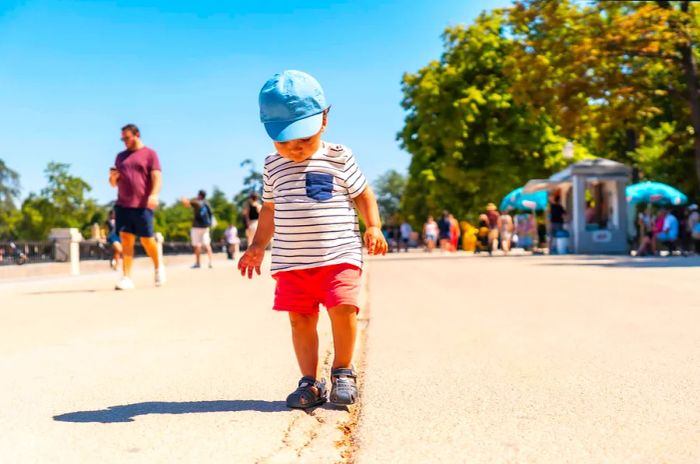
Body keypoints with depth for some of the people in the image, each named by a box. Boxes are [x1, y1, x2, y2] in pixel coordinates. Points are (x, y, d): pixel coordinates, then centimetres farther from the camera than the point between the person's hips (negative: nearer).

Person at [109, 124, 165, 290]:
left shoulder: (149, 154, 5)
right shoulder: (121, 156, 19)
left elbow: (156, 177, -6)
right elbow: (114, 183, 23)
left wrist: (154, 195, -23)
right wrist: (112, 177, -1)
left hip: (142, 205, -4)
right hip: (122, 204, 4)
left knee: (146, 239, 2)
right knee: (126, 239, -5)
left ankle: (158, 267, 27)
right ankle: (127, 278, -7)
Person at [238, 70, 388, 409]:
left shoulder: (339, 158, 2)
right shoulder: (273, 166, 11)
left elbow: (363, 194, 10)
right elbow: (270, 209, 22)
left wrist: (373, 227, -4)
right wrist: (257, 246, 20)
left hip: (338, 255, -3)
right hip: (291, 262, 3)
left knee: (344, 308, -15)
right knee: (300, 318, 0)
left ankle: (342, 372, 6)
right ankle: (310, 382, 12)